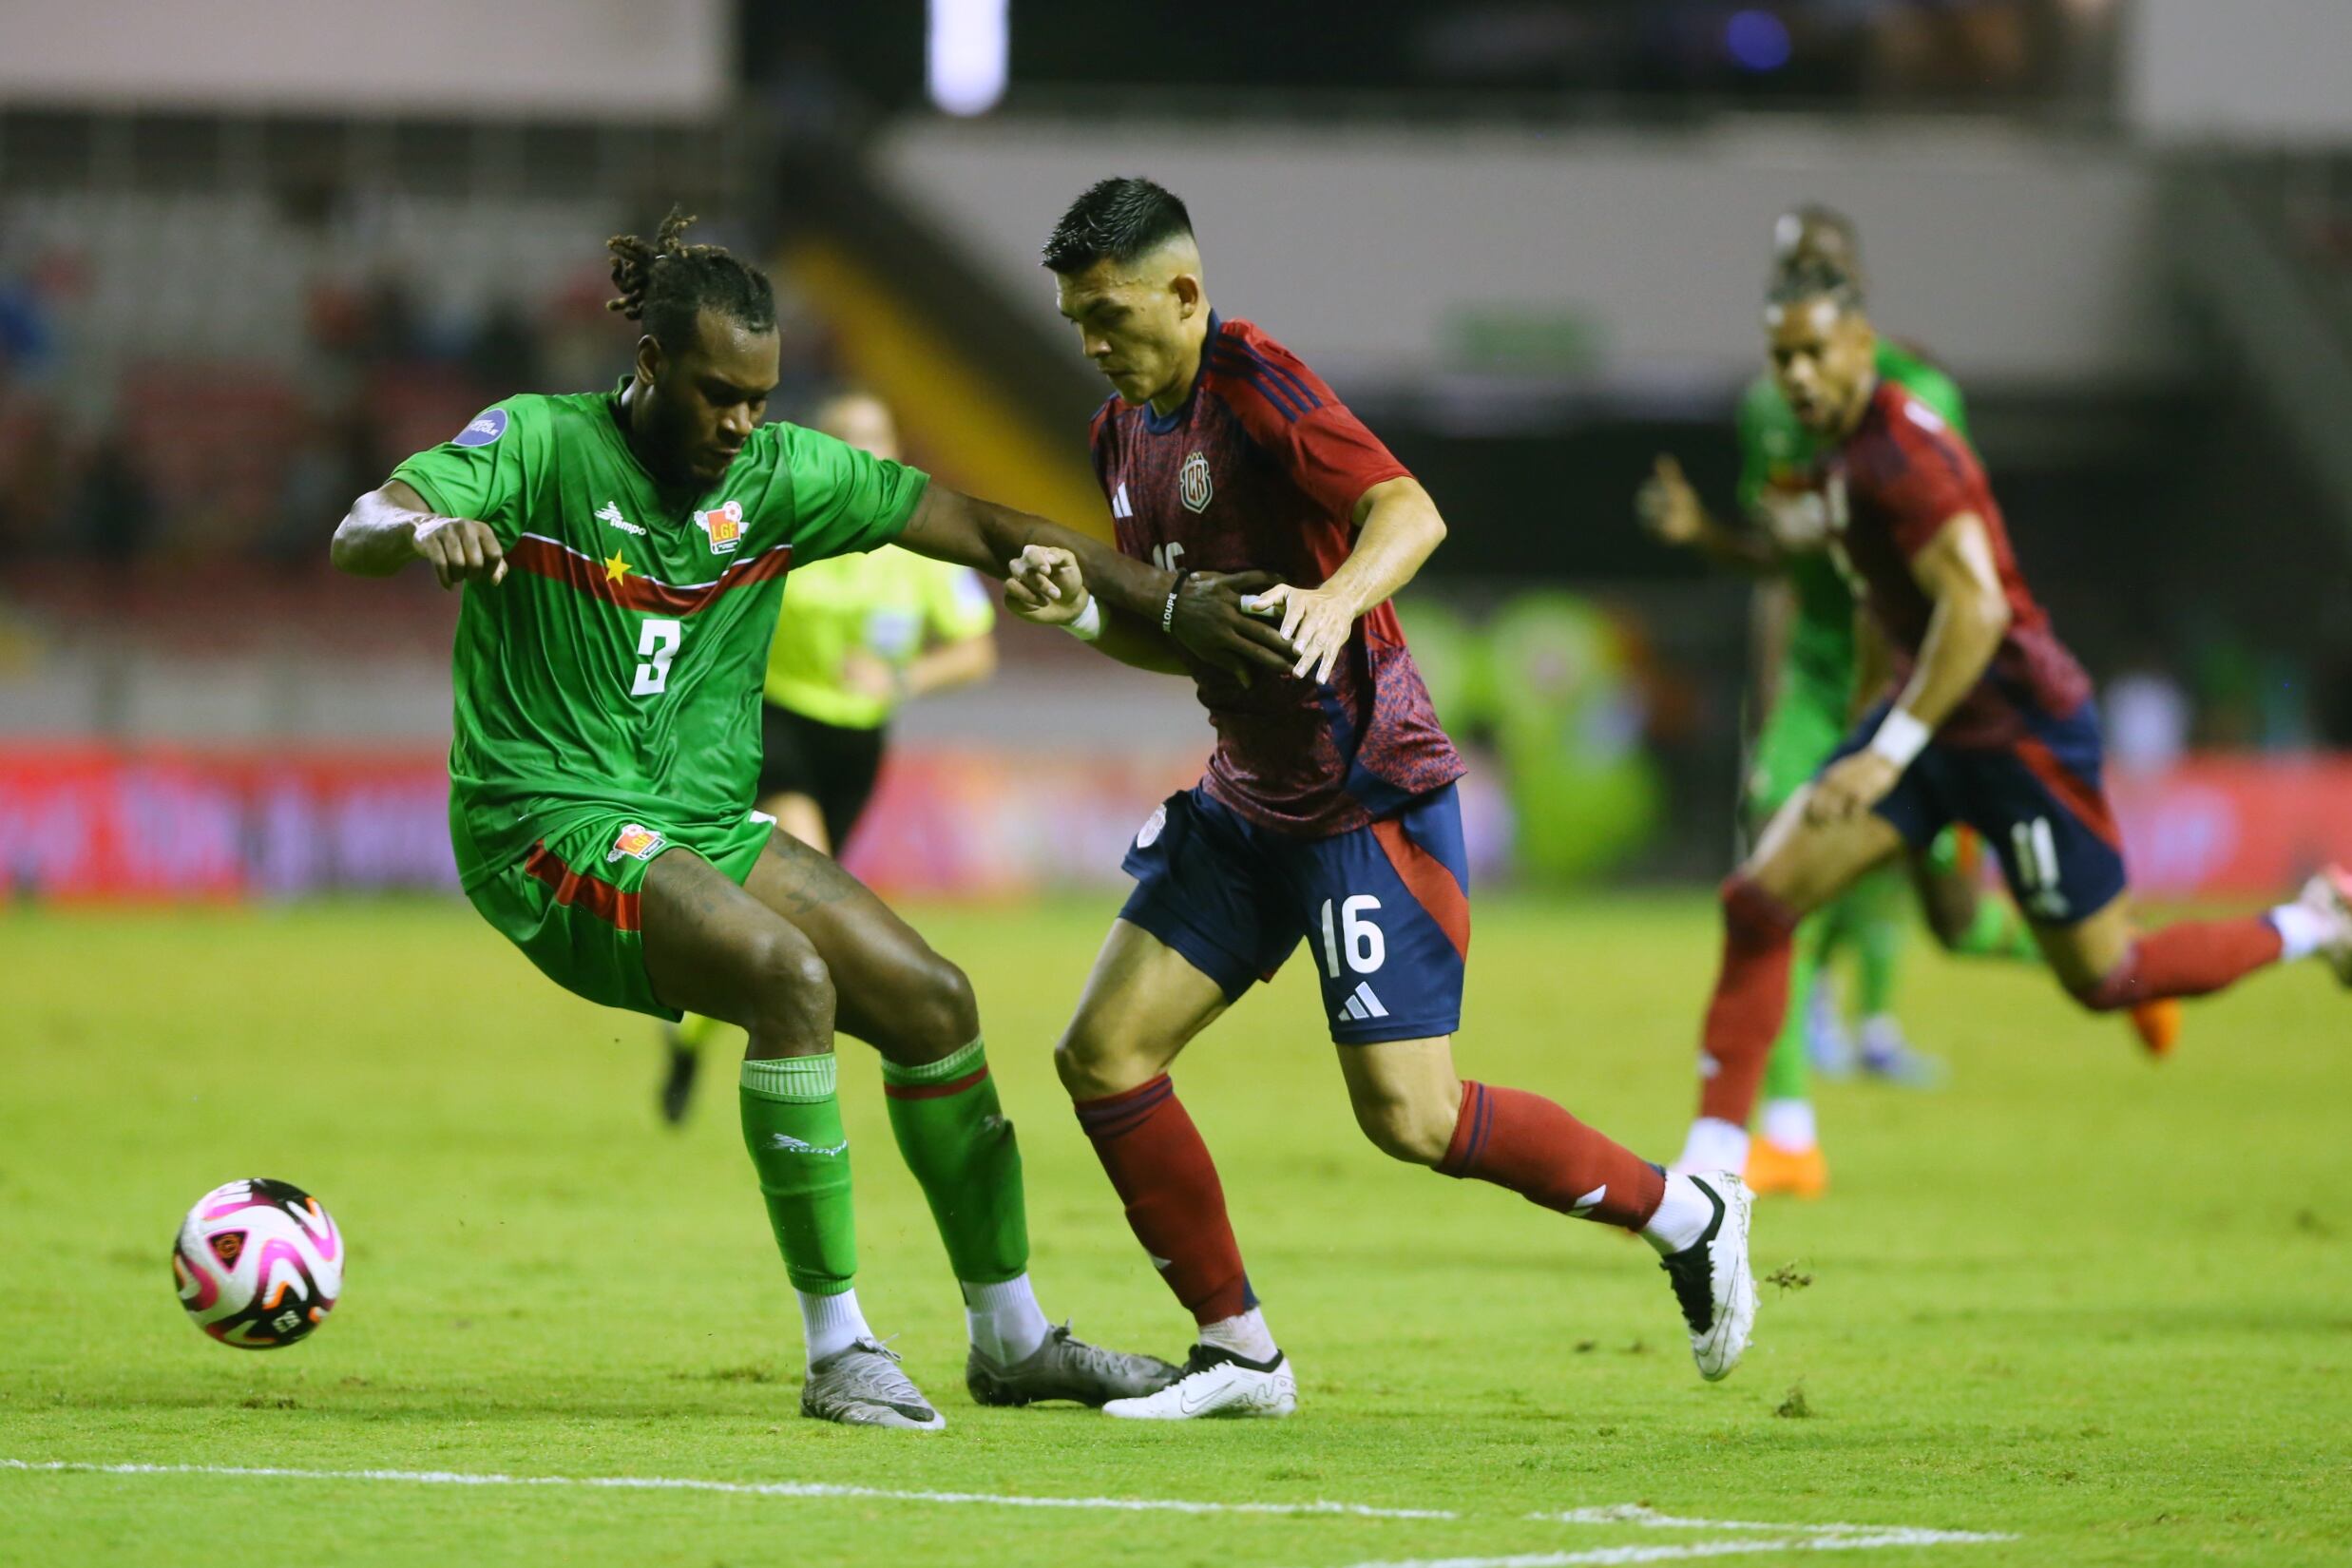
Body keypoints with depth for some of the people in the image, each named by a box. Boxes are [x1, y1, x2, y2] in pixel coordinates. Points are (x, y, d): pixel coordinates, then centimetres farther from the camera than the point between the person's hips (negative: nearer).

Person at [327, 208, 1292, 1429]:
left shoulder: (779, 474, 2)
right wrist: (424, 530, -47)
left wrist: (1167, 603, -3)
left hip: (705, 823, 7)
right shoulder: (540, 446, -11)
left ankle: (1010, 1339, 18)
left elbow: (979, 530, 3)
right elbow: (357, 535, -23)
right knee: (792, 978, -29)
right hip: (548, 820, -7)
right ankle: (838, 1351, -20)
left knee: (932, 1000, 0)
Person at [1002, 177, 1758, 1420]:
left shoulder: (1257, 386, -16)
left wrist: (1338, 594, -50)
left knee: (1407, 1116, -12)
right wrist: (1083, 612, -2)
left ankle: (1686, 1214, 8)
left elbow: (1410, 513, -30)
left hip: (1372, 796, -9)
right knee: (1103, 1051, -2)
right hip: (1248, 799, 9)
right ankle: (1238, 1352, 8)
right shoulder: (1124, 431, 10)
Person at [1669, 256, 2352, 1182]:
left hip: (2018, 727, -9)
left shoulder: (1902, 452, -22)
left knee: (2105, 981, 2)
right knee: (1758, 900, -4)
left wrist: (1891, 752, -31)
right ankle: (1711, 1161, -3)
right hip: (1933, 724, 9)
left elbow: (1976, 609, -30)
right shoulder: (1841, 453, 8)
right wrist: (1864, 738, 27)